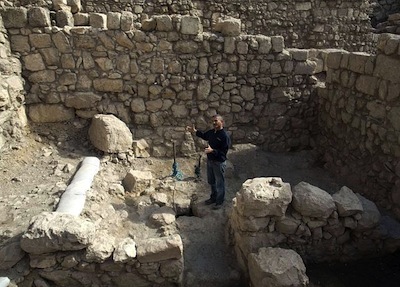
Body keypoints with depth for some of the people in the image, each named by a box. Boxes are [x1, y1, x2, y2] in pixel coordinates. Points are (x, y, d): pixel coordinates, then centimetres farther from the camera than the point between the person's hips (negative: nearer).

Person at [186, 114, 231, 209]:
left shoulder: (225, 136, -23)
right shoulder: (211, 132, 1)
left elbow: (223, 152, -24)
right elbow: (204, 136, 24)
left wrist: (212, 150, -34)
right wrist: (195, 131, 15)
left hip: (219, 162, -8)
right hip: (210, 160, 8)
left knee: (219, 183, 8)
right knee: (211, 181, 22)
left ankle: (219, 202, 25)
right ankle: (213, 197, 42)